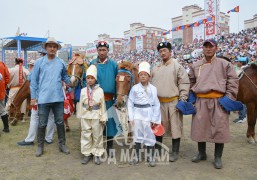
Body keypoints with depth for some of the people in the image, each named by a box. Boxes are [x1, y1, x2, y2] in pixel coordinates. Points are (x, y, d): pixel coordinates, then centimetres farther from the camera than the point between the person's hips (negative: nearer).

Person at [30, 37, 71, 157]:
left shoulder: (61, 63, 5)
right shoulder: (39, 62, 1)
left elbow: (65, 77, 14)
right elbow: (34, 80, 2)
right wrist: (33, 97, -2)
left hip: (58, 98, 2)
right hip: (43, 98, -1)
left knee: (60, 122, 11)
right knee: (42, 123, 9)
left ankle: (62, 144, 25)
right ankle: (40, 146, 25)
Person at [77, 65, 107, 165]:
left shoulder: (100, 90, -5)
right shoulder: (83, 91, 2)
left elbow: (102, 105, -5)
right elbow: (81, 104, 4)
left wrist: (103, 118, -6)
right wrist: (80, 115, 3)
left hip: (96, 116, -2)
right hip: (85, 116, 2)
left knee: (97, 136, 7)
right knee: (85, 135, 8)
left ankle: (97, 154, 19)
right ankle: (87, 154, 21)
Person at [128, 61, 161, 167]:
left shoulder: (153, 89, -1)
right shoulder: (134, 88, -1)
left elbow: (156, 105, 0)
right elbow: (130, 103, 0)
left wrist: (155, 119, -4)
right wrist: (131, 117, -5)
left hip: (148, 115, -1)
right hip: (137, 115, 1)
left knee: (150, 136, 6)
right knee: (137, 136, 12)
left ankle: (151, 157, 21)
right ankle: (137, 157, 26)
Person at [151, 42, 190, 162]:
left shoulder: (177, 66, -3)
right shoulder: (156, 68, 13)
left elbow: (184, 83, -7)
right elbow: (152, 84, 18)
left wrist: (182, 100, -12)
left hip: (173, 102, -5)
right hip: (159, 102, 5)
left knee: (175, 127, 4)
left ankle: (175, 152, 18)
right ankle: (157, 150, 28)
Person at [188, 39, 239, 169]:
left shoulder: (224, 64, 4)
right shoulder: (195, 66, 11)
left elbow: (233, 80, 3)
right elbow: (191, 82, 20)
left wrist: (229, 97, -5)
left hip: (219, 101, -2)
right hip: (201, 101, 3)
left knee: (219, 129, 1)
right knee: (199, 127, 8)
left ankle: (218, 157, 17)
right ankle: (201, 154, 27)